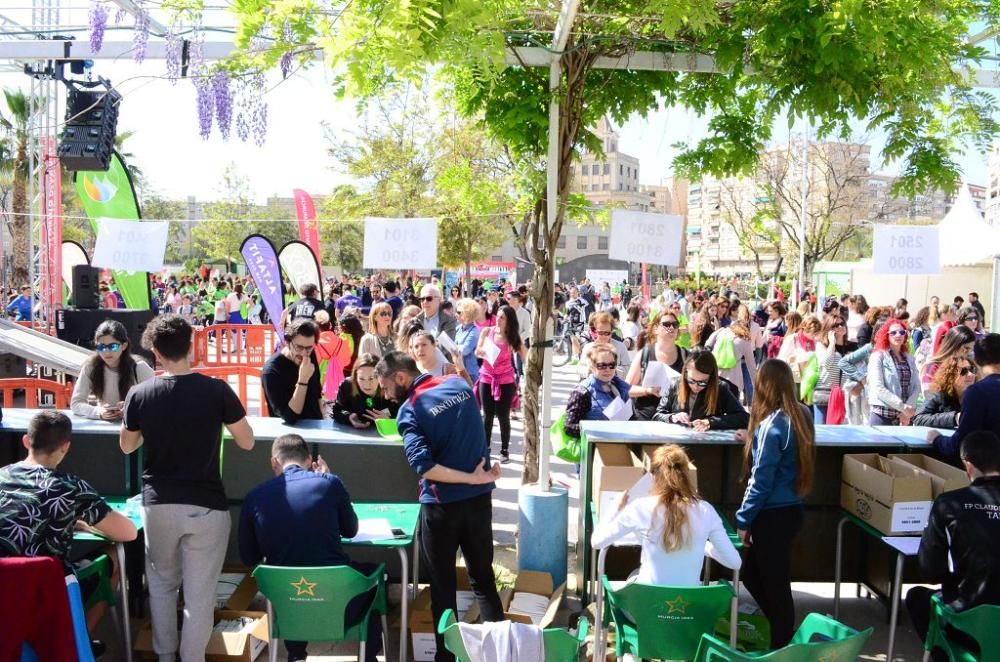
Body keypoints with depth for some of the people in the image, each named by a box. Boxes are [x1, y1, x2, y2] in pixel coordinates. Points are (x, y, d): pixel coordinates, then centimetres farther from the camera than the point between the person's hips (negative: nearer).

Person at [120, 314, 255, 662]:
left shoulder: (139, 394, -5)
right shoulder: (217, 390, -11)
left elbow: (127, 446, 12)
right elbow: (247, 442, -2)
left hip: (157, 504, 3)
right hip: (206, 505, -2)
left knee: (161, 583, 22)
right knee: (200, 592, 6)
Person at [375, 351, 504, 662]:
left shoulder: (409, 410, -12)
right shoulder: (461, 384, 4)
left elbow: (423, 466, -23)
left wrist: (472, 478, -18)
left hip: (442, 505, -5)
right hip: (479, 498, 5)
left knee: (442, 584, 12)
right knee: (483, 578, 19)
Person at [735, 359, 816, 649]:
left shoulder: (772, 425, -20)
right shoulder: (801, 415, 4)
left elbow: (761, 480, -18)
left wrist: (743, 519, -9)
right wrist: (753, 440, 30)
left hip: (773, 515, -8)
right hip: (790, 510, 8)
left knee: (774, 585, 5)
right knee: (752, 574, 20)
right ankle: (785, 634, 30)